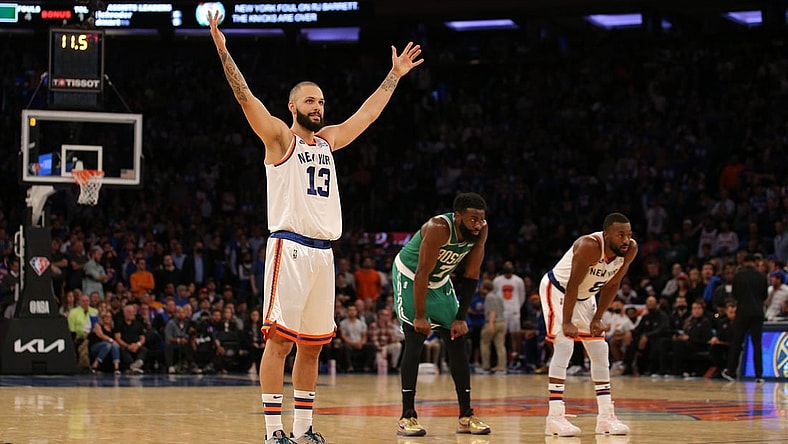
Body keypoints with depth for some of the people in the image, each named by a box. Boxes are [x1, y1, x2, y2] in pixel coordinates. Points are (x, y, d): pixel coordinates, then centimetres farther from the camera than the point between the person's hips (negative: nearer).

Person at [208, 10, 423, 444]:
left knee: (312, 344, 9)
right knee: (280, 339, -9)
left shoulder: (328, 140, 19)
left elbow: (367, 113, 30)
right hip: (290, 248, -7)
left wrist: (395, 75, 34)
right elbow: (246, 98, -11)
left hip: (322, 252, 7)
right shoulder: (280, 138, 1)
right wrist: (223, 53, -21)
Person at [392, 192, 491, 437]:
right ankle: (407, 417, -14)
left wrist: (461, 317, -8)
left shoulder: (481, 231, -16)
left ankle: (466, 416, 8)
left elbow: (471, 276, -7)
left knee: (457, 342, 3)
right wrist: (420, 316, -30)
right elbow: (422, 274, -32)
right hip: (410, 277, -7)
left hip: (440, 281, 7)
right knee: (415, 340, -16)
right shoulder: (439, 228, -35)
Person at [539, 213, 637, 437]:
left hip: (585, 296, 8)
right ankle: (555, 416, -20)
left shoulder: (630, 250, -15)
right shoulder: (589, 246, -35)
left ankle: (606, 416, 10)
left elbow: (612, 285, -4)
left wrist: (597, 319, -7)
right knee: (564, 345, -19)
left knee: (600, 350, 5)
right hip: (557, 290, -8)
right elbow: (573, 284, -31)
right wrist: (567, 323, -30)